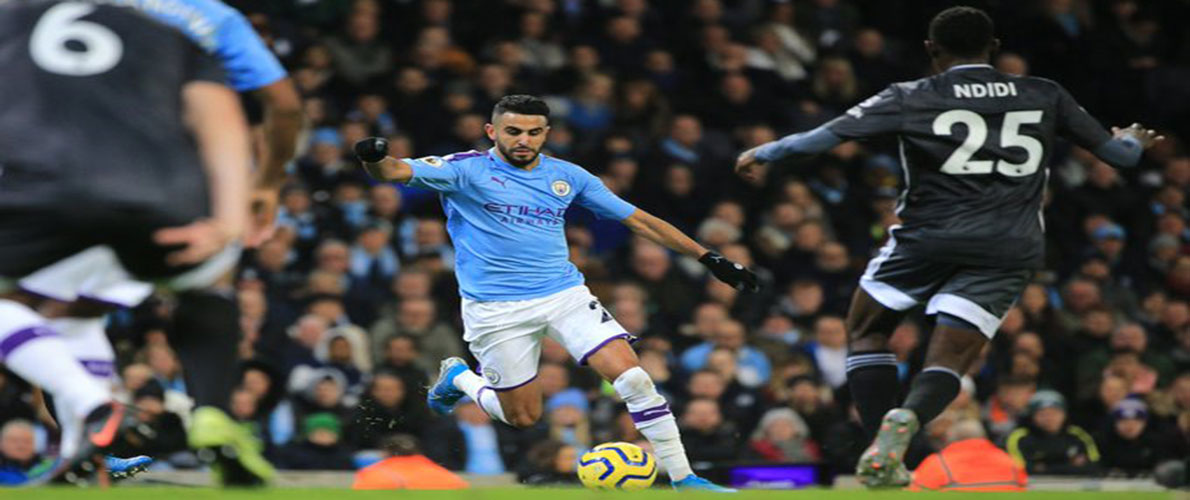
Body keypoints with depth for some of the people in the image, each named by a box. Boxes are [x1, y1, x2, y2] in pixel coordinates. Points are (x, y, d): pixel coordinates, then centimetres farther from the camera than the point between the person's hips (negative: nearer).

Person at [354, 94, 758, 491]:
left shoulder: (568, 176, 5)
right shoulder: (466, 170, -6)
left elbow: (638, 220, 11)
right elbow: (395, 172, -20)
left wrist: (709, 258, 9)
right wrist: (375, 158, -45)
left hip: (565, 295, 3)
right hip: (495, 308, -3)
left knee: (634, 379, -13)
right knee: (523, 418, 5)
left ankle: (682, 479, -3)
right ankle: (458, 377, 36)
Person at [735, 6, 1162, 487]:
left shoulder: (911, 98, 2)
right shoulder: (1044, 96, 10)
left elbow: (827, 135, 0)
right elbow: (1119, 153, 18)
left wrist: (761, 153, 16)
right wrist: (1132, 141, 42)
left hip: (928, 237, -2)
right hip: (1009, 249, 2)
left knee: (867, 330, 19)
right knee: (949, 359, 0)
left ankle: (881, 448, 6)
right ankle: (905, 420, -33)